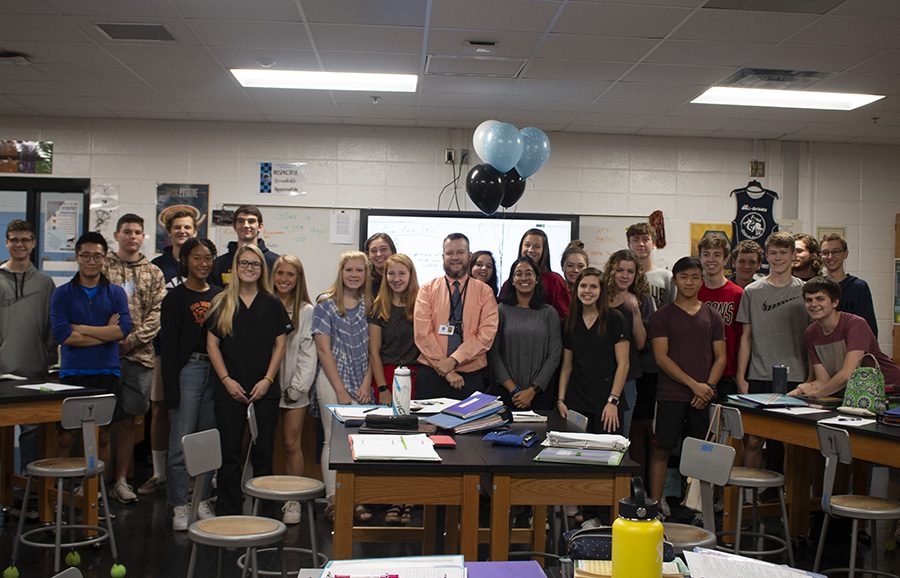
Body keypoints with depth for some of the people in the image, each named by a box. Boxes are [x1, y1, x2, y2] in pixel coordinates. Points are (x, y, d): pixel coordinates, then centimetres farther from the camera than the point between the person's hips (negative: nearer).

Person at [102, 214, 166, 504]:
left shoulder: (153, 273, 11)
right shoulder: (101, 266, 4)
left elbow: (158, 312, 2)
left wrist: (133, 339, -11)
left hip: (138, 355, 2)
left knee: (127, 419, 6)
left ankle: (120, 480, 14)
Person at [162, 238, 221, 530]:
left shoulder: (219, 296, 12)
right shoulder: (175, 298, -2)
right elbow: (168, 346, -6)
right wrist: (171, 389, -12)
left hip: (216, 371, 4)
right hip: (188, 370, -4)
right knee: (182, 440, -3)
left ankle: (202, 500, 20)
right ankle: (180, 505, 7)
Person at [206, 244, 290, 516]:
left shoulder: (272, 304, 6)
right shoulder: (221, 303, 5)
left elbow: (280, 344, 5)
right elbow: (212, 345, 3)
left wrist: (267, 380, -5)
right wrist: (227, 380, -6)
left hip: (265, 389, 1)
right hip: (229, 389, 0)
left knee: (263, 452, 4)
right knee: (229, 452, 1)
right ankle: (227, 514, 9)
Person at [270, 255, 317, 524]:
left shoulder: (306, 310, 2)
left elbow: (308, 353, -1)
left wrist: (297, 387, -8)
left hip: (293, 387, -1)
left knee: (292, 443, 0)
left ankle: (293, 500, 7)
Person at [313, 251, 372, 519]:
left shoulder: (369, 307, 9)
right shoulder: (326, 304, -2)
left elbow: (372, 349, 9)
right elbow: (324, 350, -6)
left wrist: (366, 384, -3)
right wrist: (341, 390, -8)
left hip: (362, 384, 3)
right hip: (333, 379, -3)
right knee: (334, 439, -2)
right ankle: (334, 501, 3)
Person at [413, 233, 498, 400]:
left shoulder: (484, 292, 5)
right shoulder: (427, 290, 5)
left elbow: (487, 333, -6)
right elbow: (422, 333, -5)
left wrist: (454, 360, -16)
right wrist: (445, 370, -13)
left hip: (472, 377, 0)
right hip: (431, 375, 0)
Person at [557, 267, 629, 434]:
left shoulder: (614, 319, -2)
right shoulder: (570, 322, 11)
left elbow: (623, 364, -6)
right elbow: (566, 366, 13)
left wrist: (613, 401, -12)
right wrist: (561, 400, 4)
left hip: (605, 401, -3)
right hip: (576, 400, 3)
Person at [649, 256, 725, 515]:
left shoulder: (712, 316, 12)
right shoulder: (662, 316, 2)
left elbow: (720, 357, 11)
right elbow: (661, 357, -5)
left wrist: (708, 387, -6)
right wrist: (694, 384, -11)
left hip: (704, 397, 3)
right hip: (671, 394, -2)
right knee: (662, 449, -3)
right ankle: (655, 503, 3)